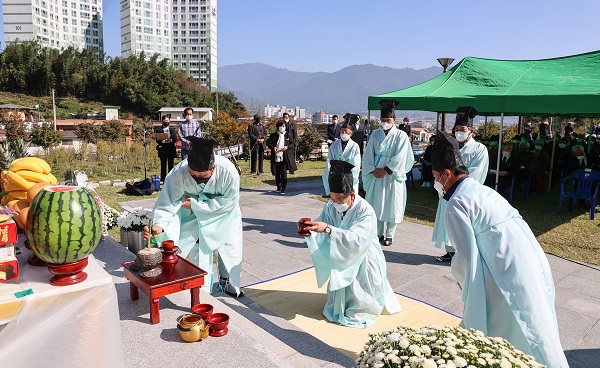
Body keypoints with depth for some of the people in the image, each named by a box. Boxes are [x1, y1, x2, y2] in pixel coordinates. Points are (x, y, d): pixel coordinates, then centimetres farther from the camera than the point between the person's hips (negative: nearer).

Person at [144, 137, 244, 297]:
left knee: (231, 246, 4)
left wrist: (194, 204, -29)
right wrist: (159, 225, -49)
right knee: (197, 248, -1)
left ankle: (227, 281, 29)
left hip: (223, 211, 0)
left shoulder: (228, 171, -38)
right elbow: (167, 202, -30)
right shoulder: (179, 173, -35)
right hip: (194, 212, 0)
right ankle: (203, 288, 20)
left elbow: (229, 202, -28)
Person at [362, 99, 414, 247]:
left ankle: (389, 235, 11)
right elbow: (368, 154, 4)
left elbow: (400, 157, -11)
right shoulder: (375, 134, 8)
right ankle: (379, 233, 19)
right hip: (376, 175, 4)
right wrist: (373, 170, -8)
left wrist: (386, 170, -14)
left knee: (391, 205, 1)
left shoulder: (401, 136, -3)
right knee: (377, 203, 7)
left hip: (393, 175, -3)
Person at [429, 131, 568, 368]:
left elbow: (466, 254, -14)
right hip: (532, 259, 9)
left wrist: (458, 275, 6)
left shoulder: (456, 204, -11)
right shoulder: (483, 190, 15)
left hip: (507, 276, -9)